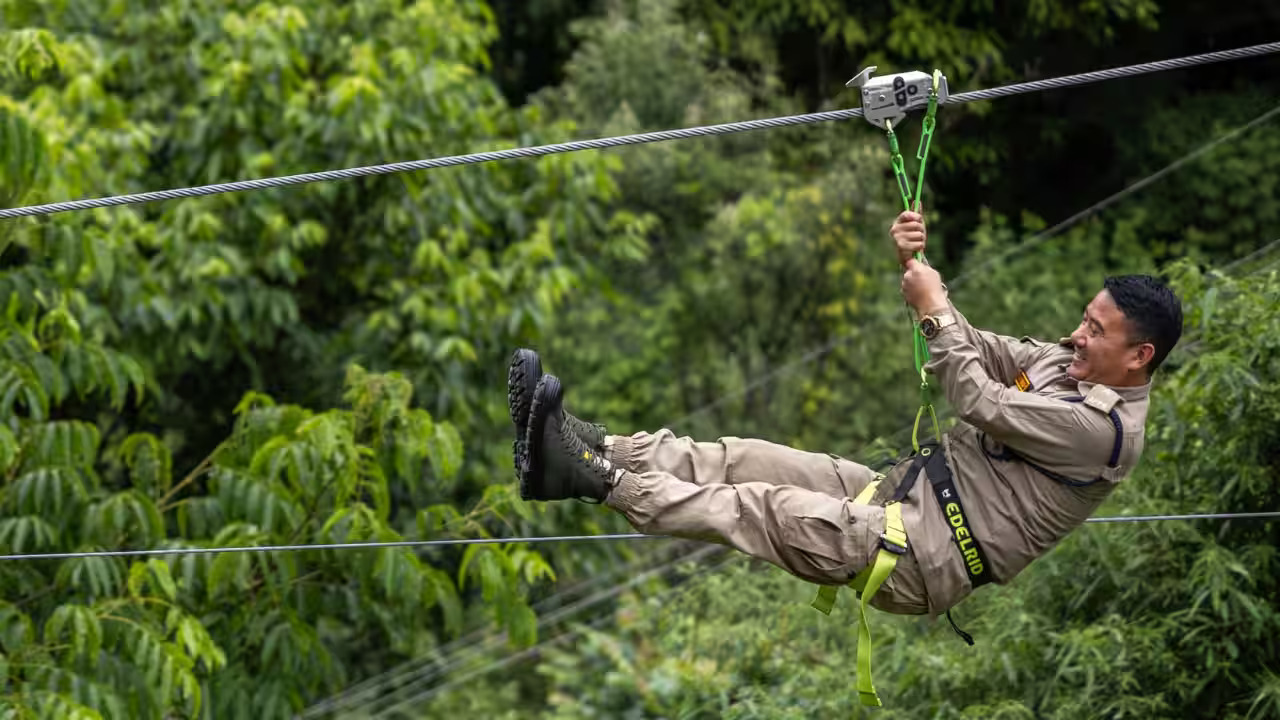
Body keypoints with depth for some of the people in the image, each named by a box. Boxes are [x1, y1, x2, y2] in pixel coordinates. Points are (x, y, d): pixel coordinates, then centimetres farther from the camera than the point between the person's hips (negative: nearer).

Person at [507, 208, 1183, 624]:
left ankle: (598, 479, -27)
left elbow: (984, 405, -19)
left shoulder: (1106, 426, -15)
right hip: (904, 488, 9)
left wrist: (936, 308, -11)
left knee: (766, 507, -22)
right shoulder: (1065, 362, 14)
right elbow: (971, 349, 16)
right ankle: (589, 446, -13)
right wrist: (915, 265, -1)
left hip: (927, 559, -9)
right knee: (741, 457, -6)